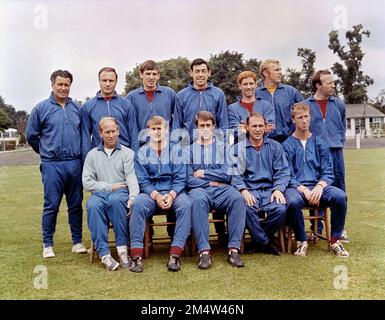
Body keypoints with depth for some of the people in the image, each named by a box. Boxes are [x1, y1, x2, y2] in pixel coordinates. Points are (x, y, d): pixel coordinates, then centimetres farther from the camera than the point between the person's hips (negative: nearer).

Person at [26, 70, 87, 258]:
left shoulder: (77, 108, 8)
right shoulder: (41, 108, 1)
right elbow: (31, 136, 8)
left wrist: (77, 152, 13)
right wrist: (47, 152, 14)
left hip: (75, 164, 3)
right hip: (52, 165, -2)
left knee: (76, 204, 9)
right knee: (51, 206, 1)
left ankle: (77, 242, 19)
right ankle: (47, 244, 14)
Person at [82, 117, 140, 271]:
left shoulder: (127, 153, 12)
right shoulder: (92, 155, 18)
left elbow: (131, 177, -4)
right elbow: (87, 182, 8)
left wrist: (133, 196, -23)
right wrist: (110, 186, -4)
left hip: (121, 192, -1)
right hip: (100, 194, 2)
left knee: (116, 200, -38)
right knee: (93, 205, -34)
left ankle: (122, 248, -29)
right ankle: (104, 253, -33)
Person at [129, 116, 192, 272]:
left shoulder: (175, 150, 7)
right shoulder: (142, 152, 8)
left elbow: (180, 178, 1)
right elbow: (143, 181, 1)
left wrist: (171, 195, -18)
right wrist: (156, 196, -17)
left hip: (174, 192, 0)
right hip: (151, 192, 0)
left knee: (186, 204, -32)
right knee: (138, 204, -32)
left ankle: (175, 253, -32)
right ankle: (136, 254, -30)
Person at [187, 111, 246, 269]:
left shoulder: (223, 147, 15)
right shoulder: (190, 149, 12)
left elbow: (227, 175, 2)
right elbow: (189, 179, 3)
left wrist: (203, 173, 0)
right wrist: (210, 183, -3)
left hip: (222, 189, 1)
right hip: (200, 189, -1)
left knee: (238, 198, -31)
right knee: (198, 199, -37)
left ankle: (234, 249, -28)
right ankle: (204, 250, -35)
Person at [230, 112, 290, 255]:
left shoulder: (275, 147, 18)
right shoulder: (238, 148, 12)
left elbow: (283, 172, 10)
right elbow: (235, 174, 1)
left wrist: (278, 189, -9)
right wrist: (243, 190, -18)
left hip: (270, 189, 2)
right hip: (249, 190, -1)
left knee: (280, 209, -29)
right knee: (247, 208, -35)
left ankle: (258, 240, -3)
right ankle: (265, 243, -11)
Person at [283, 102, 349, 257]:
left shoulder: (320, 143, 14)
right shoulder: (287, 145, 6)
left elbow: (328, 172, 8)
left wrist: (319, 187, -13)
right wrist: (303, 190, -17)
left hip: (318, 186, 3)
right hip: (296, 187, -3)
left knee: (340, 196, -27)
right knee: (293, 201, -37)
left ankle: (335, 241, -9)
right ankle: (301, 241, -12)